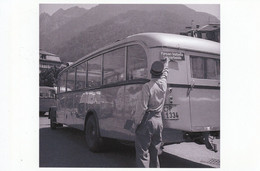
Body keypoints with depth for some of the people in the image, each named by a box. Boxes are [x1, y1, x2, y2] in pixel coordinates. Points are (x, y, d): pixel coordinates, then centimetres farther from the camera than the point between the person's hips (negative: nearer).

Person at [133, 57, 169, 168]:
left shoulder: (147, 86, -17)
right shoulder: (163, 84, 0)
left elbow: (142, 107, -18)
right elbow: (165, 73, 24)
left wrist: (136, 122, -7)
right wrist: (166, 62, 43)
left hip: (147, 121, -6)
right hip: (158, 121, 6)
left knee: (142, 152, 0)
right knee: (155, 152, 19)